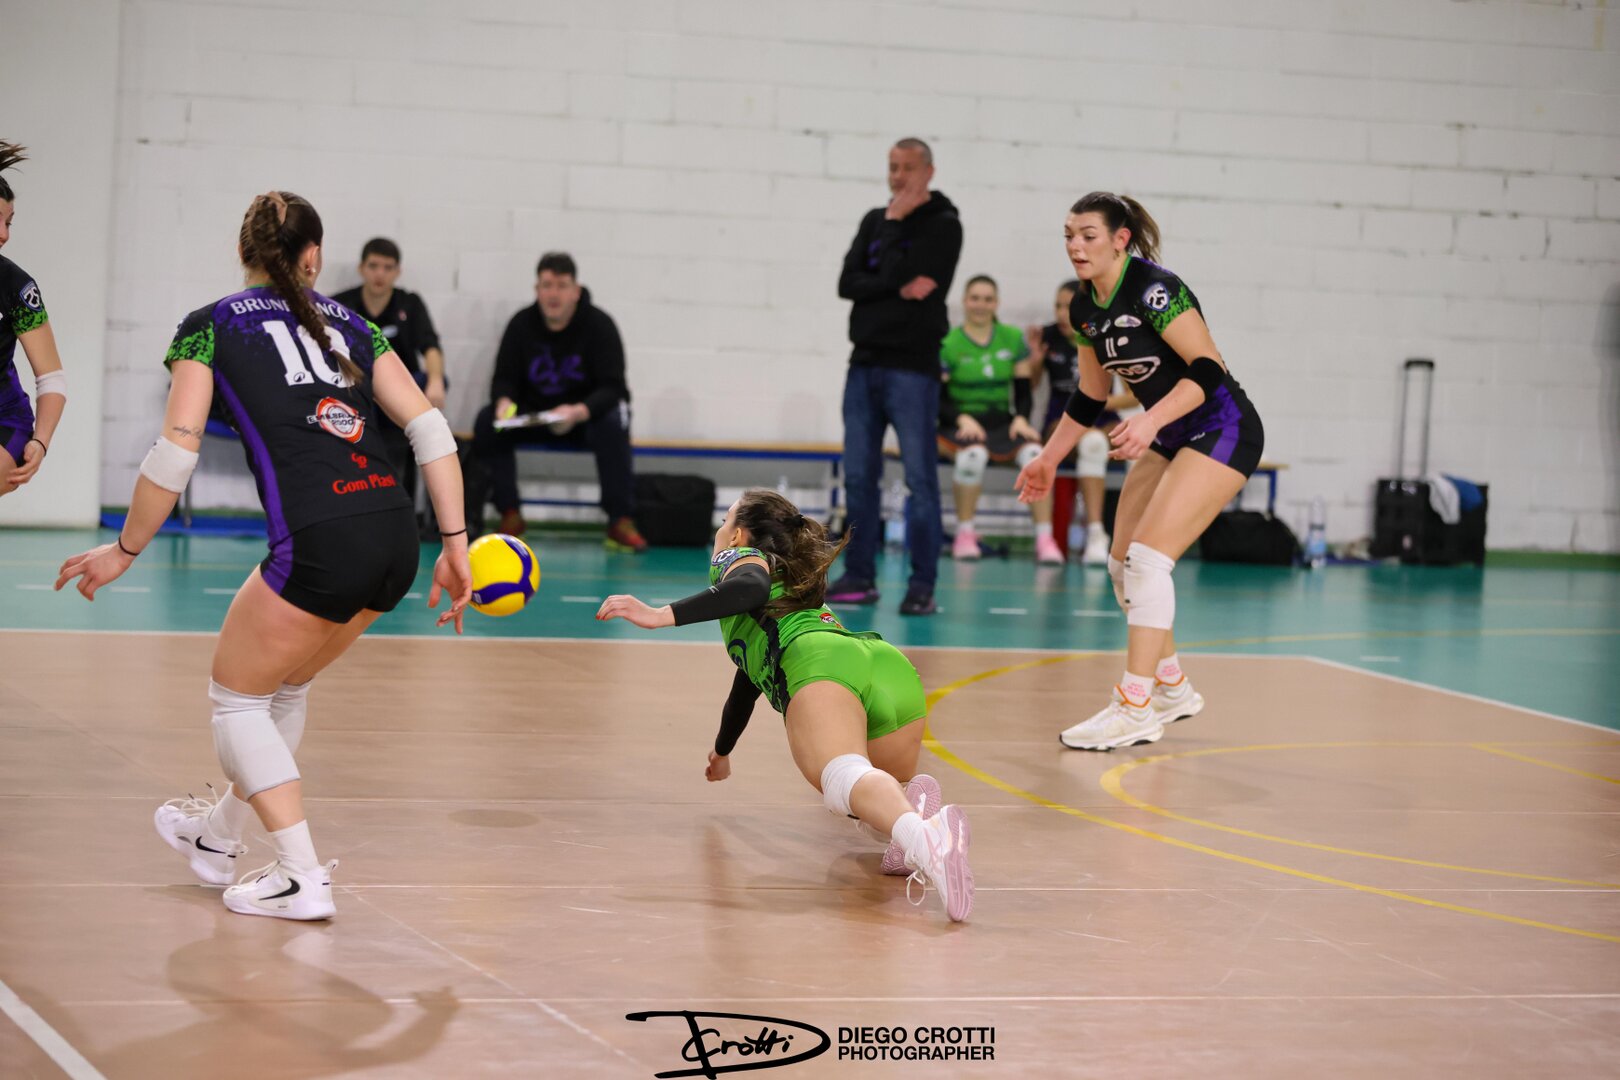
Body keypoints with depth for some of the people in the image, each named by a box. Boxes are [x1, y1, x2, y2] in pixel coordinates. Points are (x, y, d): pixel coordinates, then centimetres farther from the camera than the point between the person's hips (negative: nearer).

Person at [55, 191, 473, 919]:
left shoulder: (210, 327, 8)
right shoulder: (349, 323, 20)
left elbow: (174, 455, 0)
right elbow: (430, 429, 11)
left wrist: (124, 551, 12)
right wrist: (455, 546, 12)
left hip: (320, 544, -6)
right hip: (395, 541, 6)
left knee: (236, 696, 16)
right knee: (284, 685, 28)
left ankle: (304, 879, 9)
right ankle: (220, 835, 47)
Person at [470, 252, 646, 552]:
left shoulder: (599, 324, -13)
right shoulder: (522, 324, -4)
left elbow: (612, 387, -19)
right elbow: (504, 378, -1)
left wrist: (578, 412, -40)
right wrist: (504, 401, -27)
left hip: (588, 413, -3)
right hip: (534, 413, 3)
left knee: (613, 422, -36)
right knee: (487, 421, -23)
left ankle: (621, 523, -31)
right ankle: (509, 515, -13)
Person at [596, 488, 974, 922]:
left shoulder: (738, 557, 26)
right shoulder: (797, 582, 47)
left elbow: (751, 588, -2)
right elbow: (750, 677, 61)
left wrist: (662, 615, -6)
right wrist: (722, 751, 73)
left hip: (822, 666, -7)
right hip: (894, 670, 7)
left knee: (845, 779, -31)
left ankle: (923, 836, -66)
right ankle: (912, 799, -12)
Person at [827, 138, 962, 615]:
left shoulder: (943, 225, -3)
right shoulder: (875, 221, 15)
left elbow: (897, 273, -15)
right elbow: (848, 283, 2)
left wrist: (894, 223, -5)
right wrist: (900, 289, -12)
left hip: (912, 367, -6)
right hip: (865, 362, 6)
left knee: (920, 478, -7)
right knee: (858, 476, 7)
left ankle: (922, 585, -6)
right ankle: (860, 576, 14)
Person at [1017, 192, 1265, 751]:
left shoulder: (1154, 289, -21)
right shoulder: (1085, 308, 4)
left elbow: (1208, 369, -26)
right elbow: (1091, 395, 17)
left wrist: (1150, 420, -37)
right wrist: (1049, 458, 17)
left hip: (1222, 431, -9)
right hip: (1170, 439, 9)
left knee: (1148, 555, -19)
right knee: (1123, 564, 9)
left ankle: (1135, 708, -16)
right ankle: (1172, 687, 26)